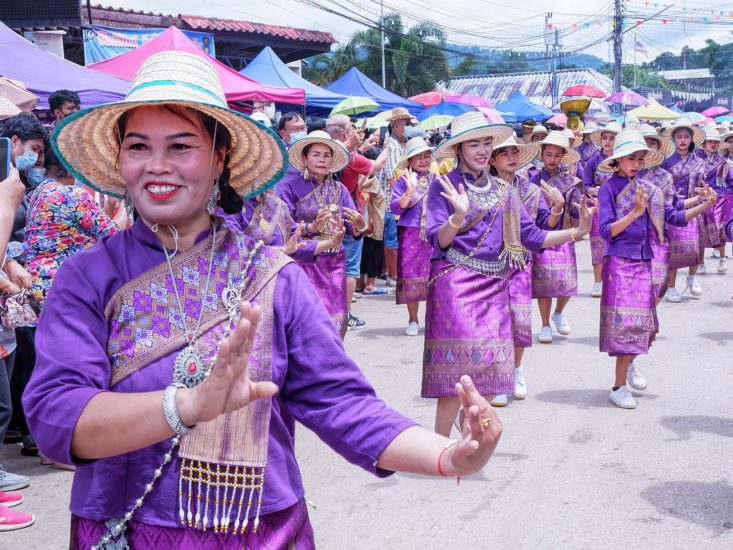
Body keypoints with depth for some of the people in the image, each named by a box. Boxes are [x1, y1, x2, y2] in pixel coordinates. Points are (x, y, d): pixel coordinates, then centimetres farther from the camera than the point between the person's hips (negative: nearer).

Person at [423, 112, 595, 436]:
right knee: (456, 373, -11)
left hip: (494, 286, 6)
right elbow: (438, 241, -11)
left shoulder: (502, 191, 14)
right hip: (455, 284, -6)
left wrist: (577, 232, -3)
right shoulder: (445, 187, -2)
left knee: (487, 381, 4)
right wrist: (458, 216, -30)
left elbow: (533, 237, 9)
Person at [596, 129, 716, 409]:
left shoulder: (648, 190, 9)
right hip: (619, 262, -6)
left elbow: (675, 217, 10)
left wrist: (705, 205, -1)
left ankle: (630, 364, 38)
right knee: (625, 321, -6)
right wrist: (635, 212, -25)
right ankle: (619, 388, 2)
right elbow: (606, 231, -15)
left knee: (644, 321, 11)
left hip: (643, 262, 6)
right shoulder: (609, 188, -7)